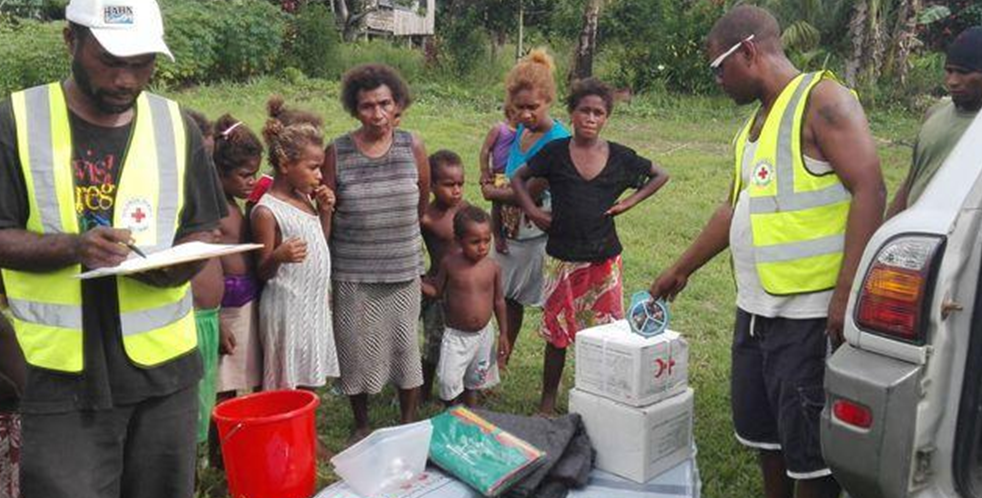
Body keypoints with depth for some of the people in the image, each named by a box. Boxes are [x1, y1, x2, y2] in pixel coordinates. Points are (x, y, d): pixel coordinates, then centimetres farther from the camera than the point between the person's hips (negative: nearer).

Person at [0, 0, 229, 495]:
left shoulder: (177, 125, 4)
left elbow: (202, 231, 9)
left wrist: (180, 264, -13)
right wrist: (72, 246, -21)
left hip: (165, 365, 3)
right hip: (63, 376, -2)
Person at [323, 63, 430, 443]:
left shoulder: (412, 147, -3)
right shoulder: (337, 153, -7)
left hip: (404, 269, 1)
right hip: (352, 272, -1)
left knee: (405, 345, 11)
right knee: (356, 348, 9)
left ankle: (408, 423, 30)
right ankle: (361, 426, 31)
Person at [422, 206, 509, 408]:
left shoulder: (493, 267, -8)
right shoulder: (450, 263, -13)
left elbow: (499, 301, 3)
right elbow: (436, 290, -1)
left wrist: (503, 334, 7)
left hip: (483, 334, 2)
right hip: (455, 335, -2)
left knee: (473, 383, 18)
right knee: (449, 382, -10)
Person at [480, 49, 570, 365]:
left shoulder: (557, 141, -21)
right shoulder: (522, 131, 4)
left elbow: (531, 193, -22)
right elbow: (508, 180, 8)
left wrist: (493, 194, -5)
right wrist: (499, 228, -1)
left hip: (540, 234, -8)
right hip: (511, 229, 8)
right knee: (509, 298, 20)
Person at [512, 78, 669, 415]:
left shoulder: (619, 156, -1)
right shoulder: (556, 152, -3)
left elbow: (660, 175, 13)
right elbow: (518, 178, 8)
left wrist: (631, 201, 1)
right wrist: (532, 211, -4)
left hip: (604, 257, 1)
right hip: (562, 257, -1)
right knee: (557, 332, 8)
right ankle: (548, 401, 21)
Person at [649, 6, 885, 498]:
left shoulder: (822, 99, -9)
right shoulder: (753, 125, 16)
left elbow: (869, 190, -17)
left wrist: (846, 294, -23)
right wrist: (682, 269, 28)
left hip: (811, 314, -9)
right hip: (755, 310, 9)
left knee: (809, 447, 1)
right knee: (763, 432, 20)